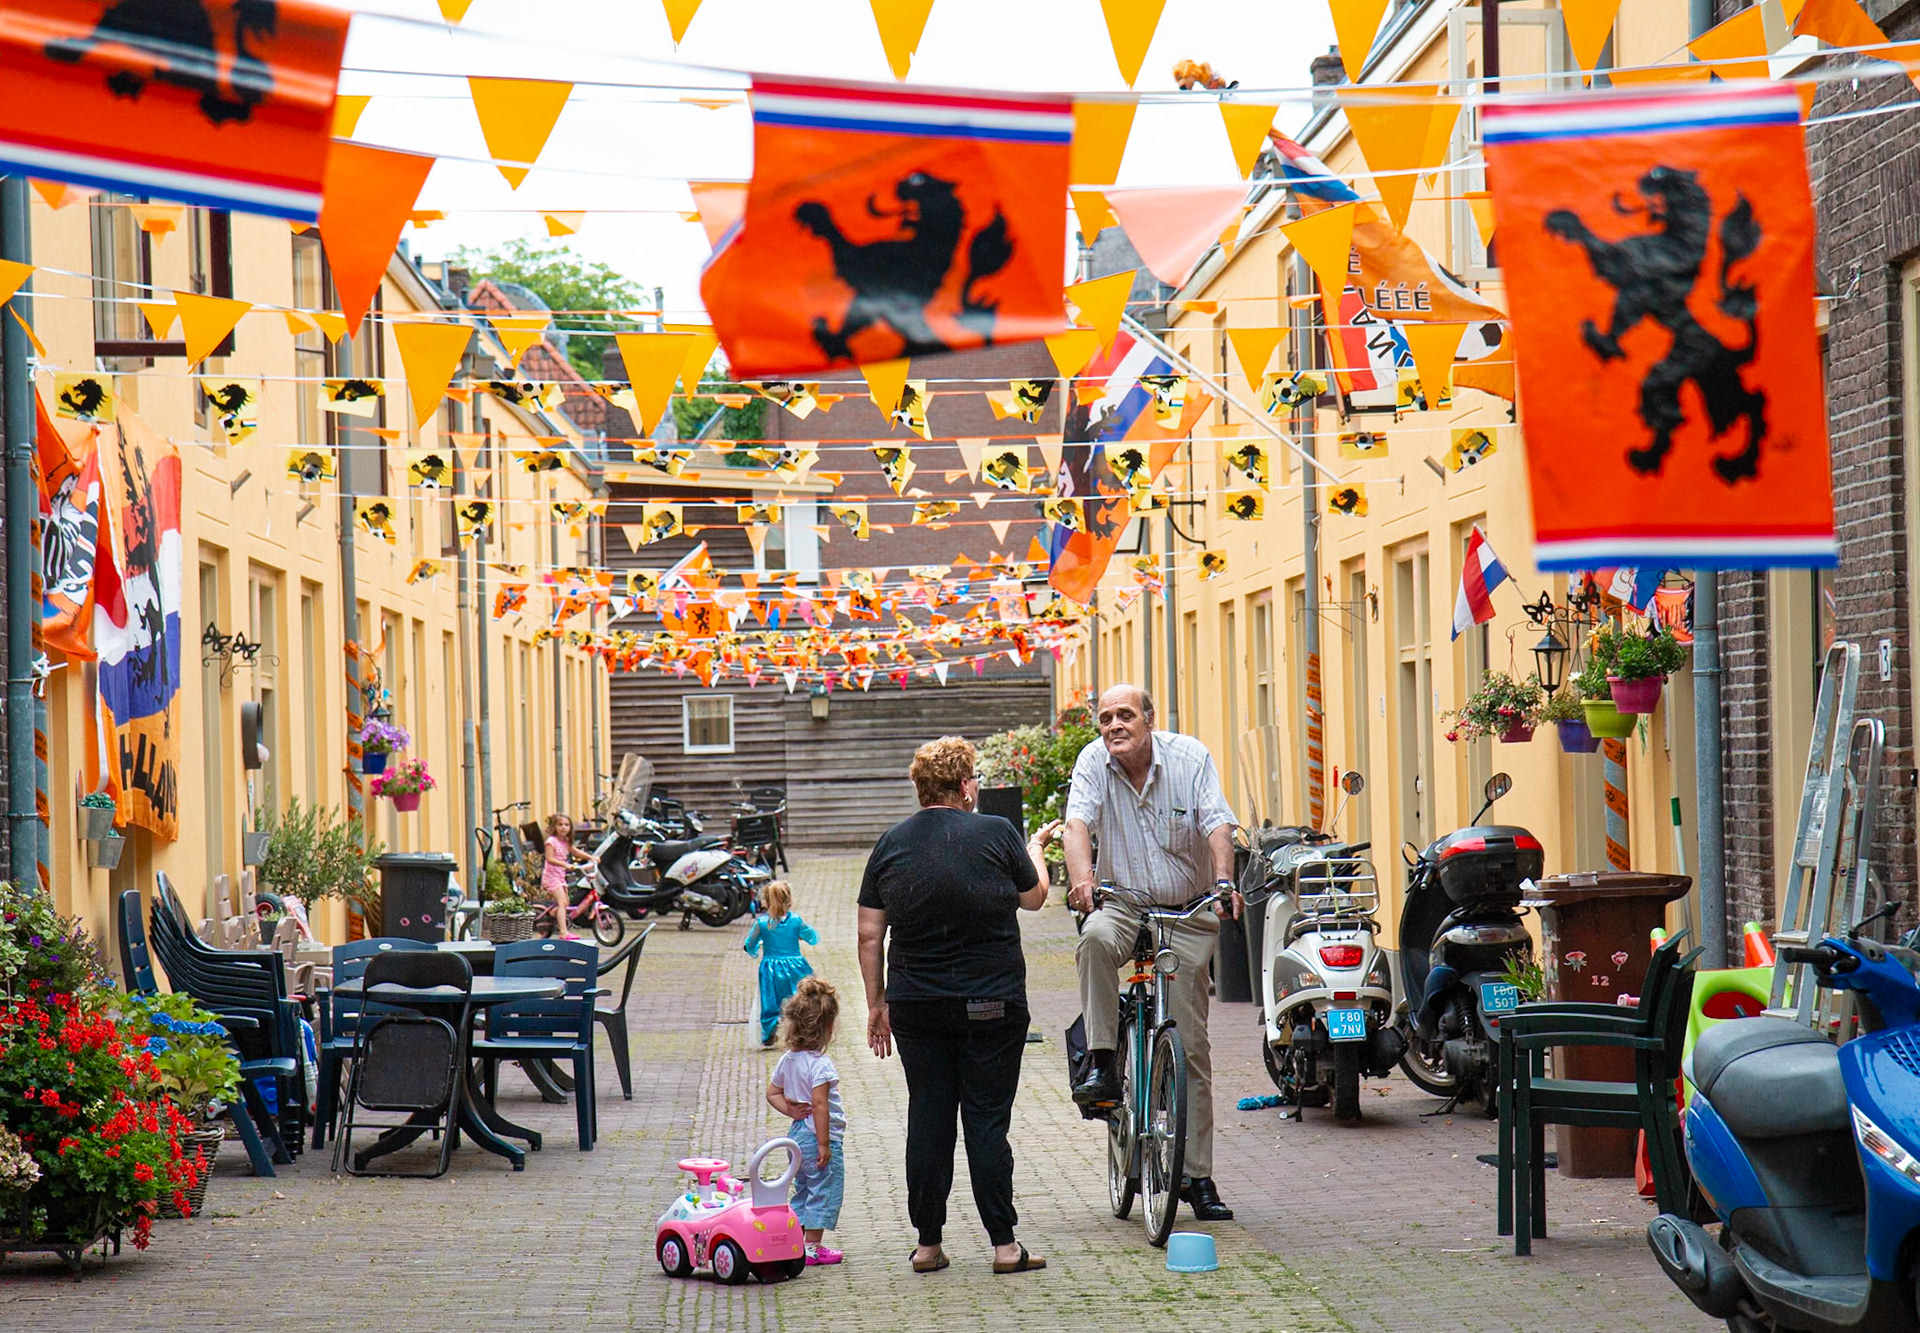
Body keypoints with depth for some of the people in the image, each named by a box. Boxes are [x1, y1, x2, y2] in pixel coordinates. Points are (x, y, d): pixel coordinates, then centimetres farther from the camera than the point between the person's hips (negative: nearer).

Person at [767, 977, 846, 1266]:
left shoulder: (787, 1060, 5)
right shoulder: (820, 1063, -21)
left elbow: (772, 1092, 16)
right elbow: (820, 1105, -24)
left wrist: (791, 1110, 6)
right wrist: (824, 1144, -21)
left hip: (798, 1134, 9)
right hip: (820, 1137, -9)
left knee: (803, 1189, 19)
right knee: (824, 1191, 1)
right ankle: (812, 1247, 2)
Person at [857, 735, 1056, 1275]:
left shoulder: (890, 844, 2)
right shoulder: (995, 833, -6)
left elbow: (869, 936, 4)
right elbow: (1034, 898, 10)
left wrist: (877, 1003, 13)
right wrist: (1036, 848, 28)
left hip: (916, 1007, 3)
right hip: (991, 1005, -3)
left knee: (928, 1119, 8)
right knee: (987, 1120, 1)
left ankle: (928, 1244, 10)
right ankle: (1004, 1245, 1)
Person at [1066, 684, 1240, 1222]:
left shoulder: (1190, 757, -7)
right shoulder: (1093, 761, -5)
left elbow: (1217, 825, -16)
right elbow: (1078, 822, -19)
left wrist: (1224, 880, -35)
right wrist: (1082, 877, -40)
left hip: (1187, 914, 0)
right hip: (1124, 904, 0)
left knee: (1191, 1044, -1)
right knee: (1095, 939, -38)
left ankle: (1197, 1176, 4)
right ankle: (1102, 1067, -28)